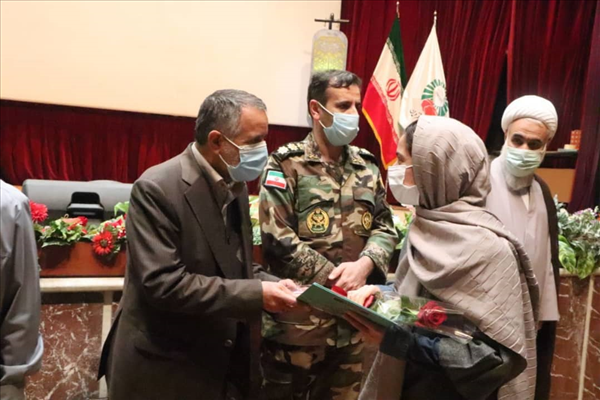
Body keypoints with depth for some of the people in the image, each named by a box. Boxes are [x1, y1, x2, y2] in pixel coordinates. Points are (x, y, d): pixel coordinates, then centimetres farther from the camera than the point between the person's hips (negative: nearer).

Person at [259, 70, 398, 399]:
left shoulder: (367, 167, 9)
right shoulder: (287, 164, -8)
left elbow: (385, 227, 7)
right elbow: (278, 240, -15)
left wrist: (364, 265, -13)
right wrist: (336, 279, -14)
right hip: (297, 318, -5)